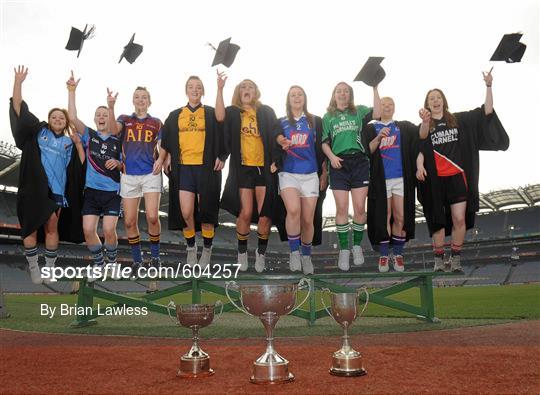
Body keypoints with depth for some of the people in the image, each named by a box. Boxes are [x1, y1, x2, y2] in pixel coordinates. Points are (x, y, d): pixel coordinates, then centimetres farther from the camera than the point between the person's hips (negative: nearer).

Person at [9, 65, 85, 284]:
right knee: (31, 228, 2)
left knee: (52, 228, 6)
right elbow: (18, 107, 3)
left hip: (56, 190, 1)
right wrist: (18, 82, -4)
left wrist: (78, 143, 1)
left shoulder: (68, 142, 14)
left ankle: (50, 268, 18)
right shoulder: (38, 131, 9)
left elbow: (82, 164, 8)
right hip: (34, 188, -1)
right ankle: (33, 268, 14)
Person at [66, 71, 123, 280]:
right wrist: (71, 91, -13)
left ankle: (112, 261, 15)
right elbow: (73, 118, -9)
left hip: (112, 192, -1)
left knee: (109, 230, -11)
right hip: (91, 191, 2)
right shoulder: (89, 136, 5)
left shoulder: (118, 141, 3)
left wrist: (118, 163, -14)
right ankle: (99, 264, 18)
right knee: (88, 230, -4)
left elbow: (125, 167, 9)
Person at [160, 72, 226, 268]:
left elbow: (221, 118, -16)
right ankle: (191, 247, 18)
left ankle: (207, 249, 21)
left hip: (206, 168, -1)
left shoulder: (210, 113, 6)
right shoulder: (175, 116, 13)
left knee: (206, 211, 2)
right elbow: (166, 141, 17)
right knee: (186, 212, -6)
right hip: (183, 168, 2)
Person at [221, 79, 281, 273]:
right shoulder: (232, 113, 9)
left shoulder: (266, 112, 10)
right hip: (243, 168, -1)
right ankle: (242, 252, 16)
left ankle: (261, 252, 18)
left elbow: (276, 134, 5)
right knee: (246, 213, -6)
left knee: (265, 214, -2)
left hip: (264, 168, 1)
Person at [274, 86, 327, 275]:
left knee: (308, 220, 1)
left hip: (310, 175, 1)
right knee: (293, 210, -26)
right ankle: (294, 252, -10)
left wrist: (324, 173, 7)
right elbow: (276, 144, 12)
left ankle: (306, 256, 21)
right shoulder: (281, 122, 10)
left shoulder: (315, 121, 9)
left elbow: (321, 148, 10)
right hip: (287, 173, -1)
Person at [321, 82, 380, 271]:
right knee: (342, 208, -3)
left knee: (360, 208, -2)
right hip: (339, 164, 0)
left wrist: (375, 88, -8)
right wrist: (331, 156, -9)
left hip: (359, 162, 0)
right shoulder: (328, 117, 14)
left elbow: (377, 114, -6)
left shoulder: (359, 111, 13)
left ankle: (357, 245, 15)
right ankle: (344, 250, 4)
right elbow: (324, 142, 9)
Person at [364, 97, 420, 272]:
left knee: (401, 218, 0)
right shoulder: (371, 129, 10)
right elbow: (367, 151, -3)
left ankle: (398, 254, 11)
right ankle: (383, 256, 11)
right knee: (384, 218, 1)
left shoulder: (404, 127, 13)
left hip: (401, 178, 1)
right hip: (380, 179, -1)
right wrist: (379, 137, -17)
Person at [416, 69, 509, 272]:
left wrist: (488, 86, -2)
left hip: (457, 177, 0)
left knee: (459, 219, -7)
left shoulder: (459, 119, 10)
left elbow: (487, 111, 7)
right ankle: (439, 260, 11)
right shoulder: (424, 126, 9)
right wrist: (419, 166, -19)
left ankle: (455, 259, 4)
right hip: (435, 179, 0)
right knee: (438, 221, 3)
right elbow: (420, 150, 0)